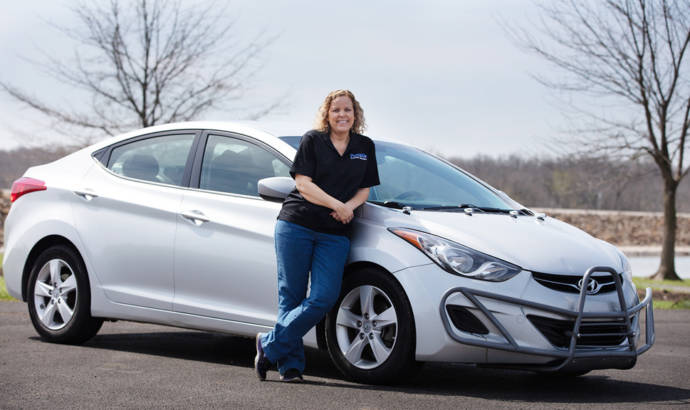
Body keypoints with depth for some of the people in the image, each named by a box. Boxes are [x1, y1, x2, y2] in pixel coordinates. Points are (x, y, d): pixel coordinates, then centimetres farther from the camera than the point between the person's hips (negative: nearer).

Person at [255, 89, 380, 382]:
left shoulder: (365, 147, 14)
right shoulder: (312, 140, 3)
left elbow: (364, 190, 15)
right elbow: (303, 183, -5)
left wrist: (350, 206, -6)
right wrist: (337, 205, -13)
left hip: (335, 234, 3)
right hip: (296, 224, -3)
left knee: (324, 298, -11)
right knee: (291, 296, -2)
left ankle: (270, 345, 0)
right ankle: (290, 365, 6)